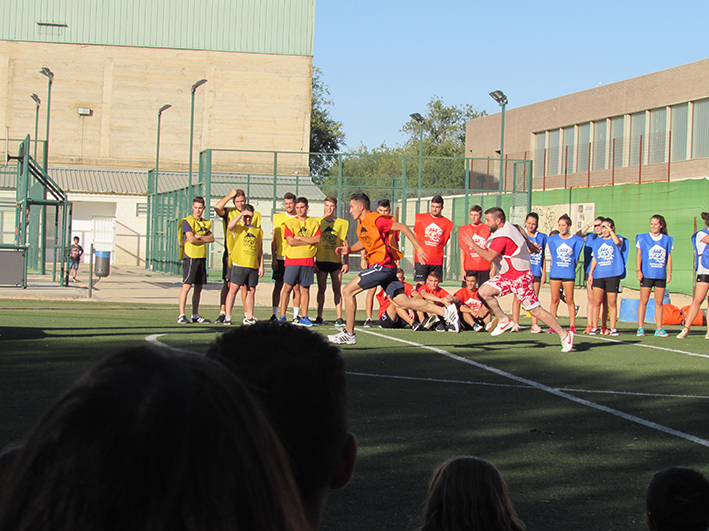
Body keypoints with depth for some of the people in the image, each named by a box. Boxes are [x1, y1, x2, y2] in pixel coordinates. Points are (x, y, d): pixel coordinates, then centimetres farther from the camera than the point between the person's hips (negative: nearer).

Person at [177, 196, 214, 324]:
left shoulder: (205, 223, 17)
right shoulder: (187, 221, -5)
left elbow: (212, 238, 5)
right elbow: (191, 239, -16)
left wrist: (199, 237, -10)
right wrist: (205, 240, -2)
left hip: (202, 257, 7)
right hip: (190, 257, -7)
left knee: (198, 288, 8)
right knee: (187, 286, -10)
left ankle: (195, 315, 14)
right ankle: (181, 315, -11)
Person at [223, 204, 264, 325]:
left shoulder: (258, 230, 14)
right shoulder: (238, 227, 5)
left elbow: (260, 251, 16)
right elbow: (230, 226, -22)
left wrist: (261, 266, 10)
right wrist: (240, 215, -23)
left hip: (253, 266, 4)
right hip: (239, 264, -4)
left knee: (251, 290, 6)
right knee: (233, 288, -7)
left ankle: (249, 317, 15)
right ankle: (227, 316, -5)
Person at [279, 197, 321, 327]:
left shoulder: (314, 223, 10)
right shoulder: (289, 223, 4)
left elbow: (317, 239, -5)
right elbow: (290, 241, -9)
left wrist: (299, 238, -8)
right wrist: (309, 241, -5)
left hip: (308, 261, 2)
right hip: (292, 260, -2)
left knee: (305, 289, 3)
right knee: (287, 287, -4)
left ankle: (304, 317, 8)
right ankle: (282, 317, -1)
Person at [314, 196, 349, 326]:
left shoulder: (342, 223, 7)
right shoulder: (317, 222, 6)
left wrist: (346, 262, 3)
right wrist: (312, 261, 1)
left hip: (336, 261, 0)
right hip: (321, 260, 0)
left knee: (337, 289, -1)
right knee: (321, 289, 1)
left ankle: (339, 318, -1)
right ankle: (319, 317, 5)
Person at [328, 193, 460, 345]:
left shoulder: (374, 219, -11)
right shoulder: (361, 223, 15)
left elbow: (402, 227, -11)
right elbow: (363, 242, 31)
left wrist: (418, 247, -13)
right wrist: (349, 250, 10)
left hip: (383, 264, -9)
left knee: (348, 291, -8)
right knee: (404, 303, 2)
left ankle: (349, 333, -3)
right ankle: (445, 311, 1)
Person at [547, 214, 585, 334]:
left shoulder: (576, 240, 2)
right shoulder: (553, 239, 6)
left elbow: (576, 258, 9)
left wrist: (571, 267, 6)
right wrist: (554, 267, 12)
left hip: (569, 273, -1)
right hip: (555, 273, 1)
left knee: (569, 300, 0)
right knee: (554, 300, 2)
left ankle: (572, 325, 4)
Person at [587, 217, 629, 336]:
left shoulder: (619, 238, 5)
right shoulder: (597, 241, 16)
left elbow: (617, 242, -21)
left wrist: (610, 230, -14)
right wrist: (590, 273, 10)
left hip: (613, 275, -3)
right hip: (598, 275, 3)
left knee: (612, 303, 0)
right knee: (596, 302, -4)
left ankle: (613, 329, 6)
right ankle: (594, 327, 1)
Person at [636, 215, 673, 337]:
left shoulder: (667, 240, 10)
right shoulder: (643, 238, 6)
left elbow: (669, 257, 11)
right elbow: (639, 255, 4)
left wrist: (669, 272, 4)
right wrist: (638, 270, -7)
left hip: (661, 275, 2)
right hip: (647, 274, -2)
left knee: (659, 302, 4)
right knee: (644, 301, -3)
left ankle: (659, 328, 7)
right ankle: (640, 328, -1)